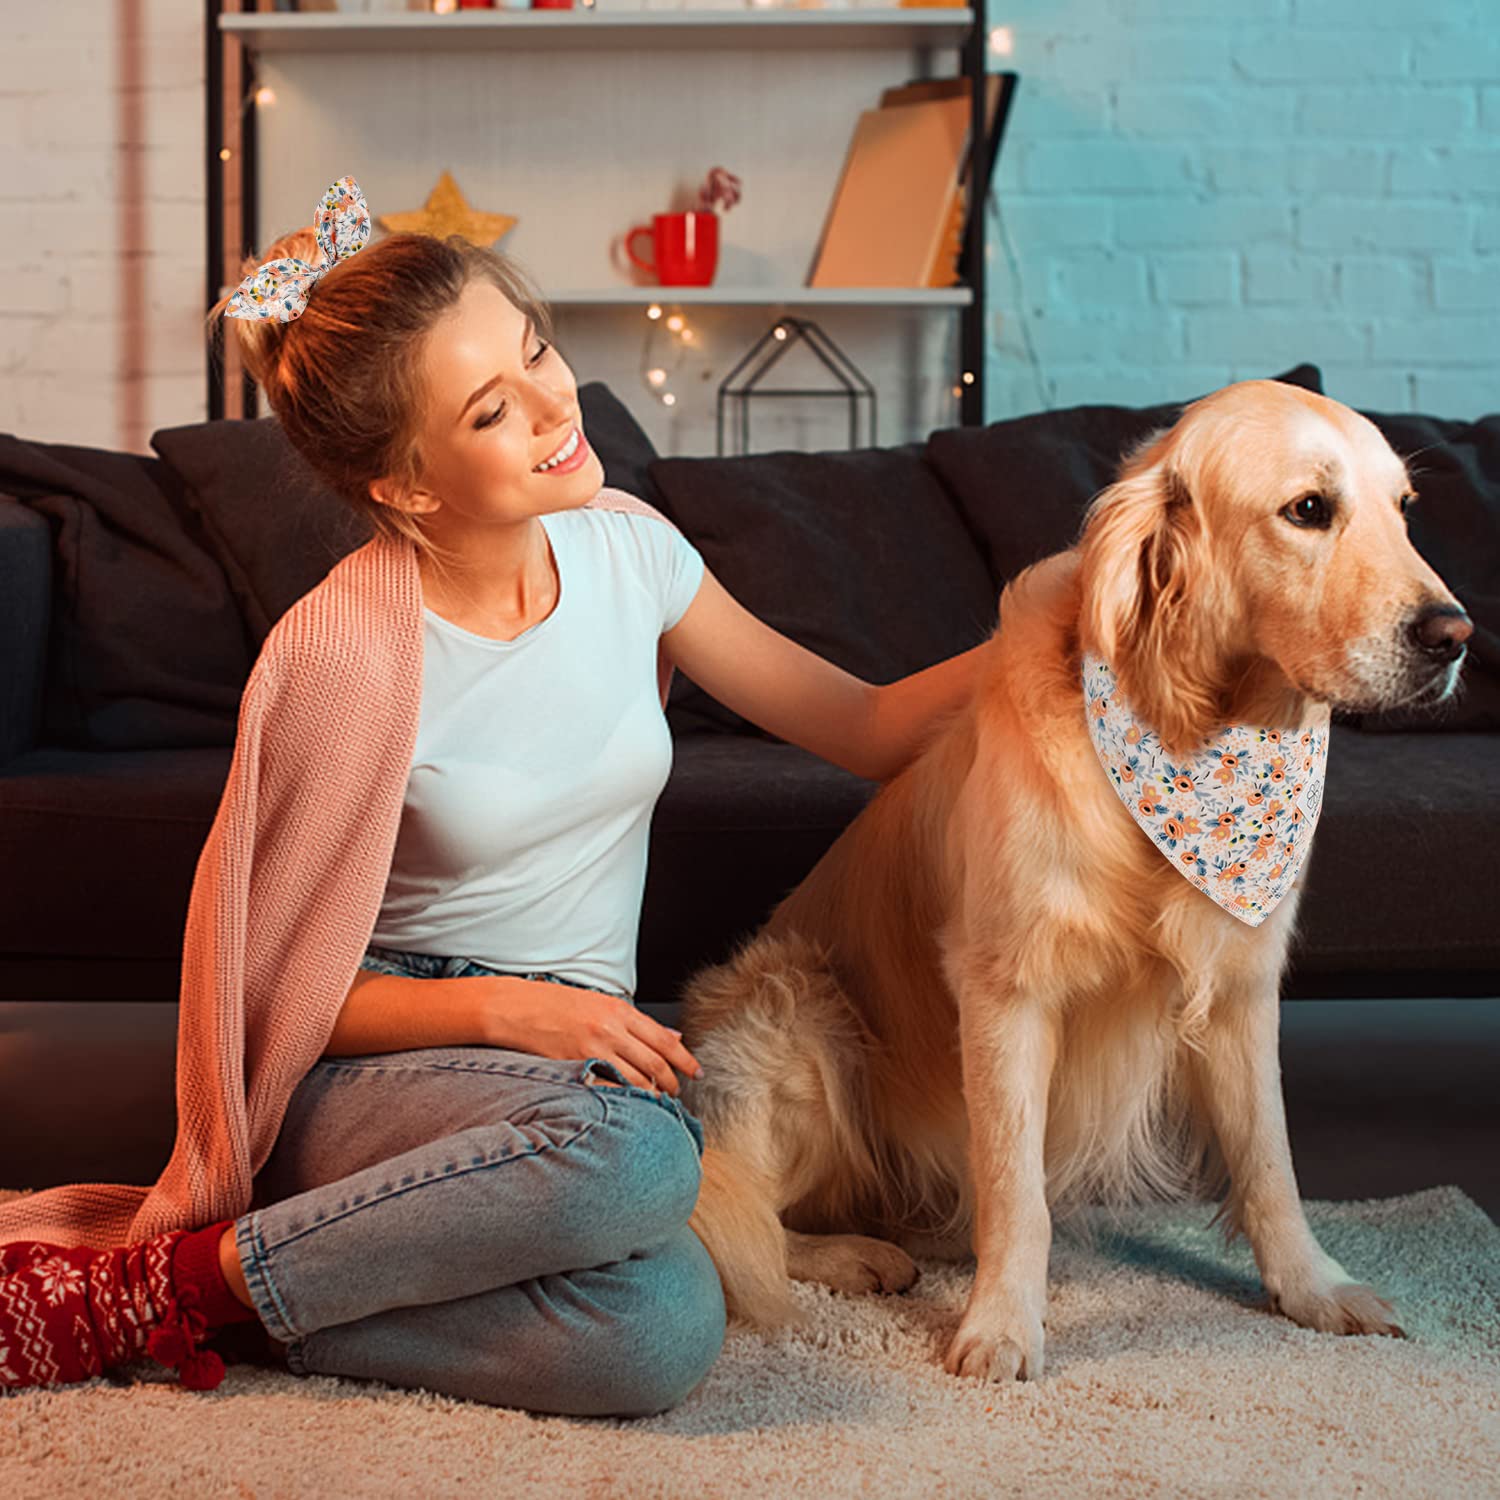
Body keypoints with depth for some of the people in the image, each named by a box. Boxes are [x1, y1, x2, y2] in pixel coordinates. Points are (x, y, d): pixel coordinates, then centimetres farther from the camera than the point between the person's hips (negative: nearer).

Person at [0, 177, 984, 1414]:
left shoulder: (625, 548, 0)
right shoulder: (345, 654, -16)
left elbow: (867, 726, 7)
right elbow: (269, 989, -8)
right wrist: (502, 1006, -20)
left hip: (575, 1058, 5)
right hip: (378, 1067, -4)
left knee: (662, 1333, -32)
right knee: (634, 1153, -40)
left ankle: (214, 1290, -12)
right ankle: (166, 1285, -19)